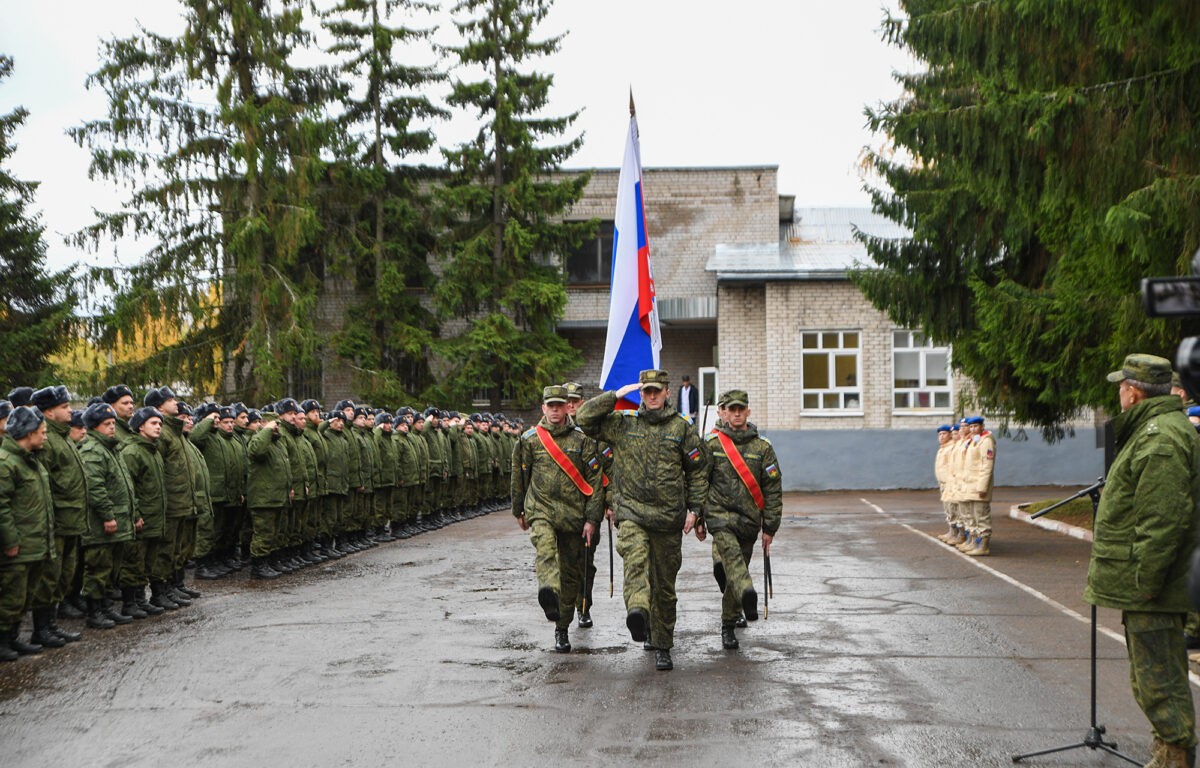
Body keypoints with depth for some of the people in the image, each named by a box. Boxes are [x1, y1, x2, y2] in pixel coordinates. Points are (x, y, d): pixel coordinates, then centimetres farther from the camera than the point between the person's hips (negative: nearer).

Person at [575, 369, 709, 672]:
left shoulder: (681, 427, 8)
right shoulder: (621, 424, 8)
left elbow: (697, 470, 11)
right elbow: (584, 417, 1)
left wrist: (694, 508, 3)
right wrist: (616, 396, 0)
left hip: (669, 516, 1)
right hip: (631, 512, -1)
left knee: (665, 585, 6)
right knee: (636, 558, -31)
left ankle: (662, 647, 16)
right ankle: (637, 611, -54)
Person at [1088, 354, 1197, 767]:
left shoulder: (1161, 439, -19)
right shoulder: (1155, 431, 17)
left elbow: (1162, 522, -24)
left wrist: (1145, 581, -23)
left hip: (1151, 592, -11)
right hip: (1144, 586, 11)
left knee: (1159, 681, -5)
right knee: (1150, 676, 19)